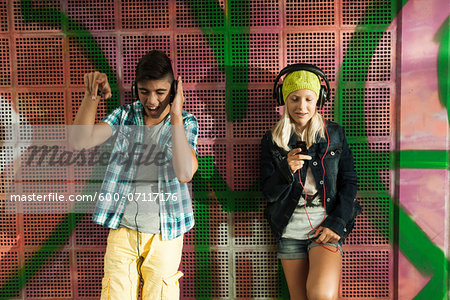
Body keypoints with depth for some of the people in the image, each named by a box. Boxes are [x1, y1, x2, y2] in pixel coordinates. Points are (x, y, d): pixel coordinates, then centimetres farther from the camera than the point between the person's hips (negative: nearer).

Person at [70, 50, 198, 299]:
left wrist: (176, 114, -22)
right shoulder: (125, 115, 2)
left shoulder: (185, 122, -5)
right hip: (122, 230, 2)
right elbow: (80, 141, -9)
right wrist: (91, 96, -21)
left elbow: (185, 173, -22)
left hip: (164, 235, -1)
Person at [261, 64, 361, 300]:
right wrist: (287, 170, -21)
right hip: (289, 230, 1)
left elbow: (349, 182, 5)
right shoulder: (272, 140, 2)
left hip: (326, 227, -1)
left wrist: (337, 222, -7)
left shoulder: (334, 134, 4)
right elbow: (268, 193, -1)